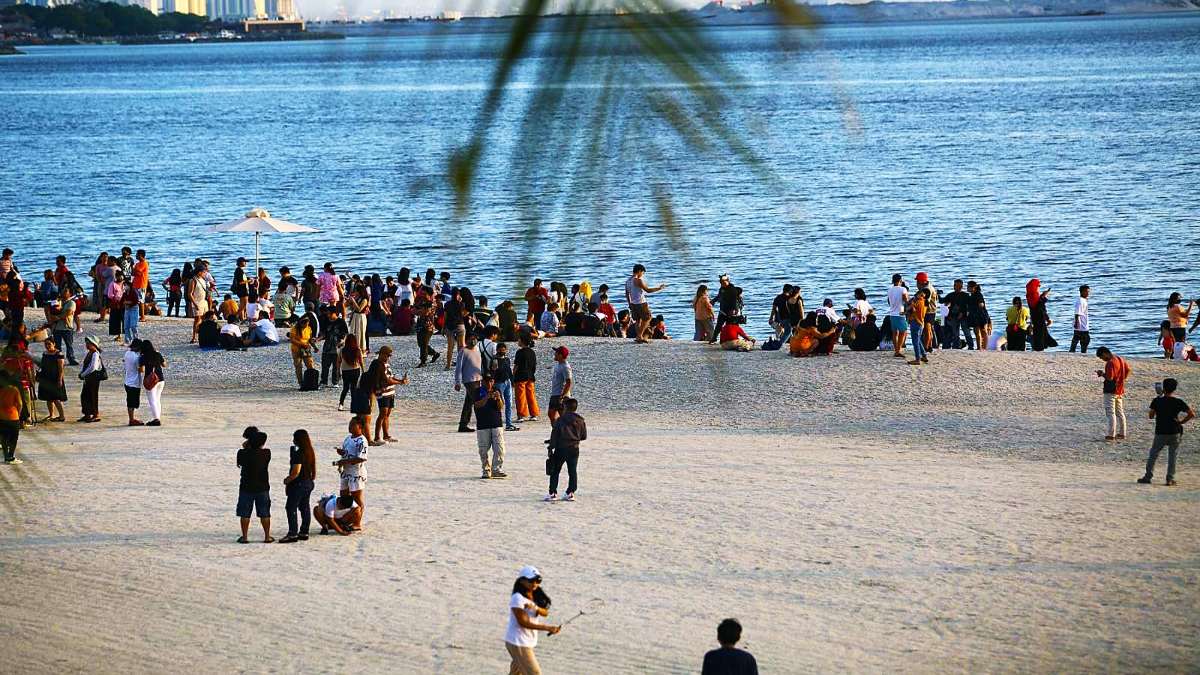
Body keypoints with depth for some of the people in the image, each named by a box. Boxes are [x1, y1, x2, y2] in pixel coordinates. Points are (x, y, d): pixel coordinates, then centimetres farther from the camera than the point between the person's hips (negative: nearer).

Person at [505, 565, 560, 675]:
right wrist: (547, 628, -26)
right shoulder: (517, 598, -20)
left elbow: (545, 612, -6)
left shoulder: (536, 596, 6)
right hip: (518, 642, -9)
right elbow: (523, 622, -22)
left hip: (528, 641, 9)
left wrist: (535, 608, -30)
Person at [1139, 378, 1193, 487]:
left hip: (1160, 433, 0)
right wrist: (1182, 422, 2)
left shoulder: (1157, 401, -7)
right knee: (1172, 456, 7)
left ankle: (1148, 477, 12)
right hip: (1175, 432, 0)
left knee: (1153, 454, 12)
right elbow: (1192, 415, -9)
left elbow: (1151, 416, 1)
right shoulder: (1178, 402, -5)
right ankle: (1170, 479, 4)